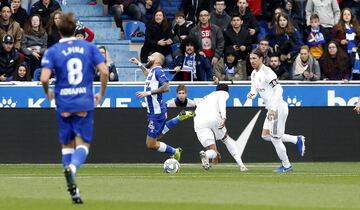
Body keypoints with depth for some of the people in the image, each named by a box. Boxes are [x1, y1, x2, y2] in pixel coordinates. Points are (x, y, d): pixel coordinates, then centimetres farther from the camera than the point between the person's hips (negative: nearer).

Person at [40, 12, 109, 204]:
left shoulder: (52, 51, -2)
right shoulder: (89, 47, 2)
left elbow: (44, 78, -13)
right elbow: (104, 72, -5)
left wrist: (48, 93, 8)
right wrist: (101, 94, 10)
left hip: (63, 103, 0)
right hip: (85, 103, 0)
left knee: (67, 145, 12)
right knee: (83, 143, 1)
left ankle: (73, 190, 6)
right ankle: (72, 167, -32)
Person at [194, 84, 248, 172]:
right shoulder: (224, 93, 27)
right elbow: (221, 101, -3)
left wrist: (215, 151, 47)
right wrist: (223, 117, -18)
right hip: (213, 116, -4)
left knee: (211, 150, 7)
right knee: (226, 138, 23)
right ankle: (241, 165, 12)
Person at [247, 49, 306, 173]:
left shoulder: (266, 72, -16)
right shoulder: (254, 74, 13)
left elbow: (278, 89, -24)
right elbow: (254, 91, 16)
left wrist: (273, 109, -30)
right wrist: (251, 94, -10)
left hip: (279, 107, -10)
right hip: (271, 109, 10)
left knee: (275, 138, -3)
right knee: (266, 136, 12)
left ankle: (286, 165, 11)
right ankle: (297, 140, 20)